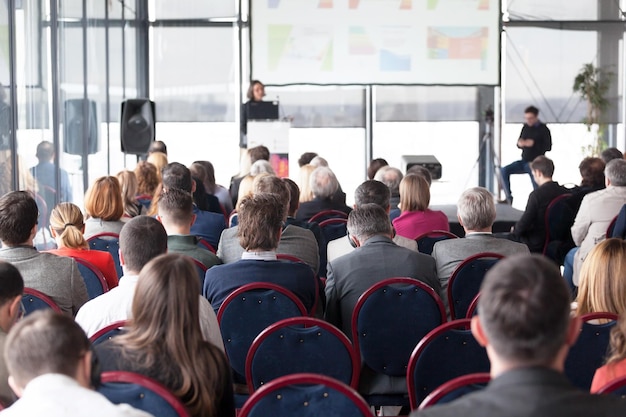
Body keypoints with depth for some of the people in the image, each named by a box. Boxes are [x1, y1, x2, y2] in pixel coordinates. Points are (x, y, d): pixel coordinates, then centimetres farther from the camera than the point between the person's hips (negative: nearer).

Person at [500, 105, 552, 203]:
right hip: (524, 161, 5)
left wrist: (534, 144, -25)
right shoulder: (525, 127, 10)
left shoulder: (543, 129, -6)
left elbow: (548, 146, -11)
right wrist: (520, 144, -9)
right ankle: (509, 198, -12)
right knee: (504, 171, -15)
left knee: (537, 190, -14)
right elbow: (519, 143, 17)